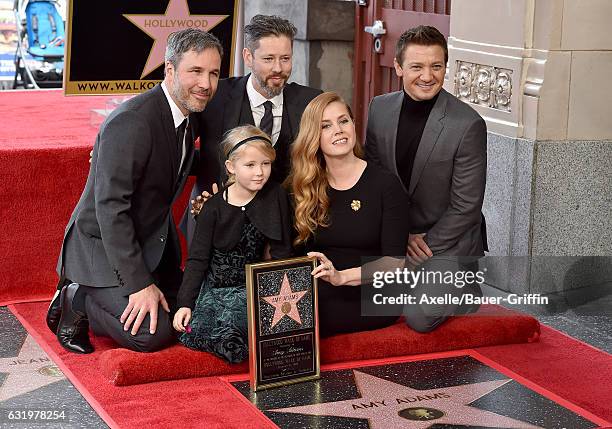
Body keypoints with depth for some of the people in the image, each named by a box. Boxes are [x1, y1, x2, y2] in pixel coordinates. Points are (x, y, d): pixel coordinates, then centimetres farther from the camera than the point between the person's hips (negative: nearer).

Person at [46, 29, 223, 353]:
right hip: (102, 249, -9)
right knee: (152, 334, -21)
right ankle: (75, 300, 3)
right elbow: (110, 207, -28)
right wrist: (140, 283, -28)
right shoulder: (131, 122, -27)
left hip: (151, 245, 9)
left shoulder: (190, 116, 1)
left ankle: (86, 302, 15)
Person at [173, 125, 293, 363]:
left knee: (227, 334, -27)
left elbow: (281, 251, 3)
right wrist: (185, 303, -10)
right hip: (213, 285, 1)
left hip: (251, 287, 0)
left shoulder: (276, 196, -1)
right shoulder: (214, 207, -4)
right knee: (192, 333, -21)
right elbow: (198, 258, -2)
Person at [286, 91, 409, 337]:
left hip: (368, 300, -4)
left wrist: (342, 276, -22)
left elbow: (395, 260, -8)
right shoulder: (302, 187, 9)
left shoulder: (385, 185, -2)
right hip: (318, 296, 4)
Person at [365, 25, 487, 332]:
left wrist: (425, 246, -13)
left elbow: (466, 206, -14)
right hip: (393, 235, 5)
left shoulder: (469, 125, -18)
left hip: (448, 241, -5)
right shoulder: (379, 108, -2)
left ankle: (463, 288, 9)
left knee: (420, 316, -24)